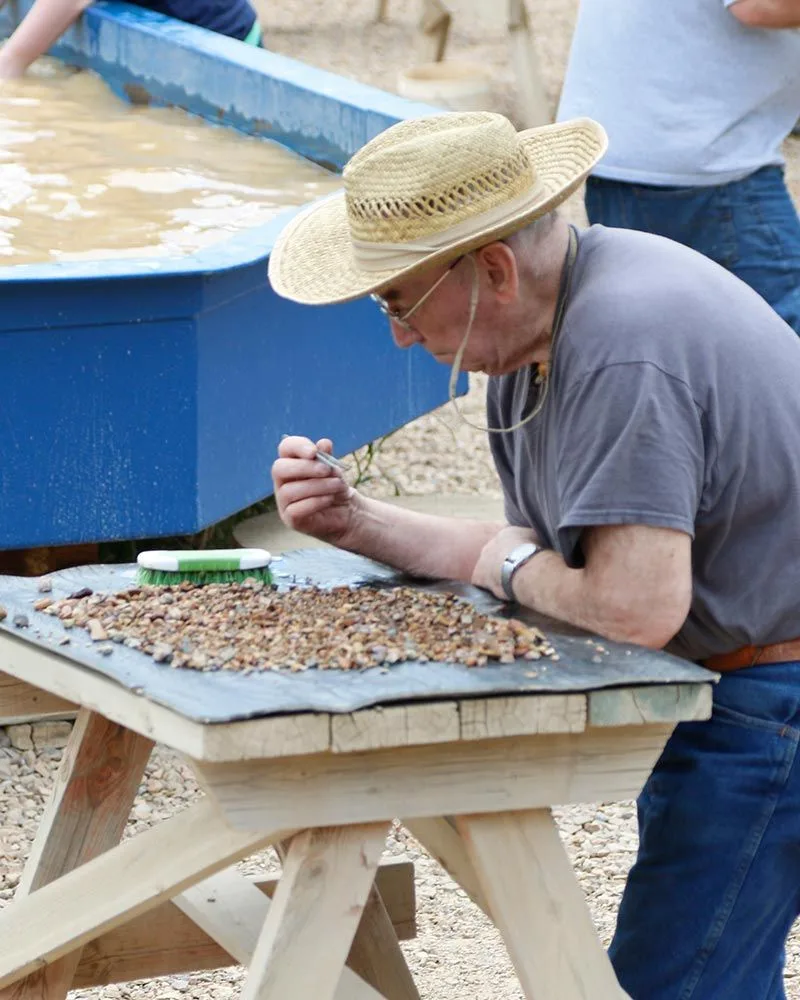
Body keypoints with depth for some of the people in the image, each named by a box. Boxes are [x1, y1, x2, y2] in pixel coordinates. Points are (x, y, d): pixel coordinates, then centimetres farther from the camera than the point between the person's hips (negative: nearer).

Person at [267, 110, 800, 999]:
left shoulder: (621, 352, -28)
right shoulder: (533, 334, 6)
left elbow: (635, 605, -33)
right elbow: (535, 550, 12)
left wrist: (511, 571, -12)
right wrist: (350, 523, 3)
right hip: (719, 692, 11)